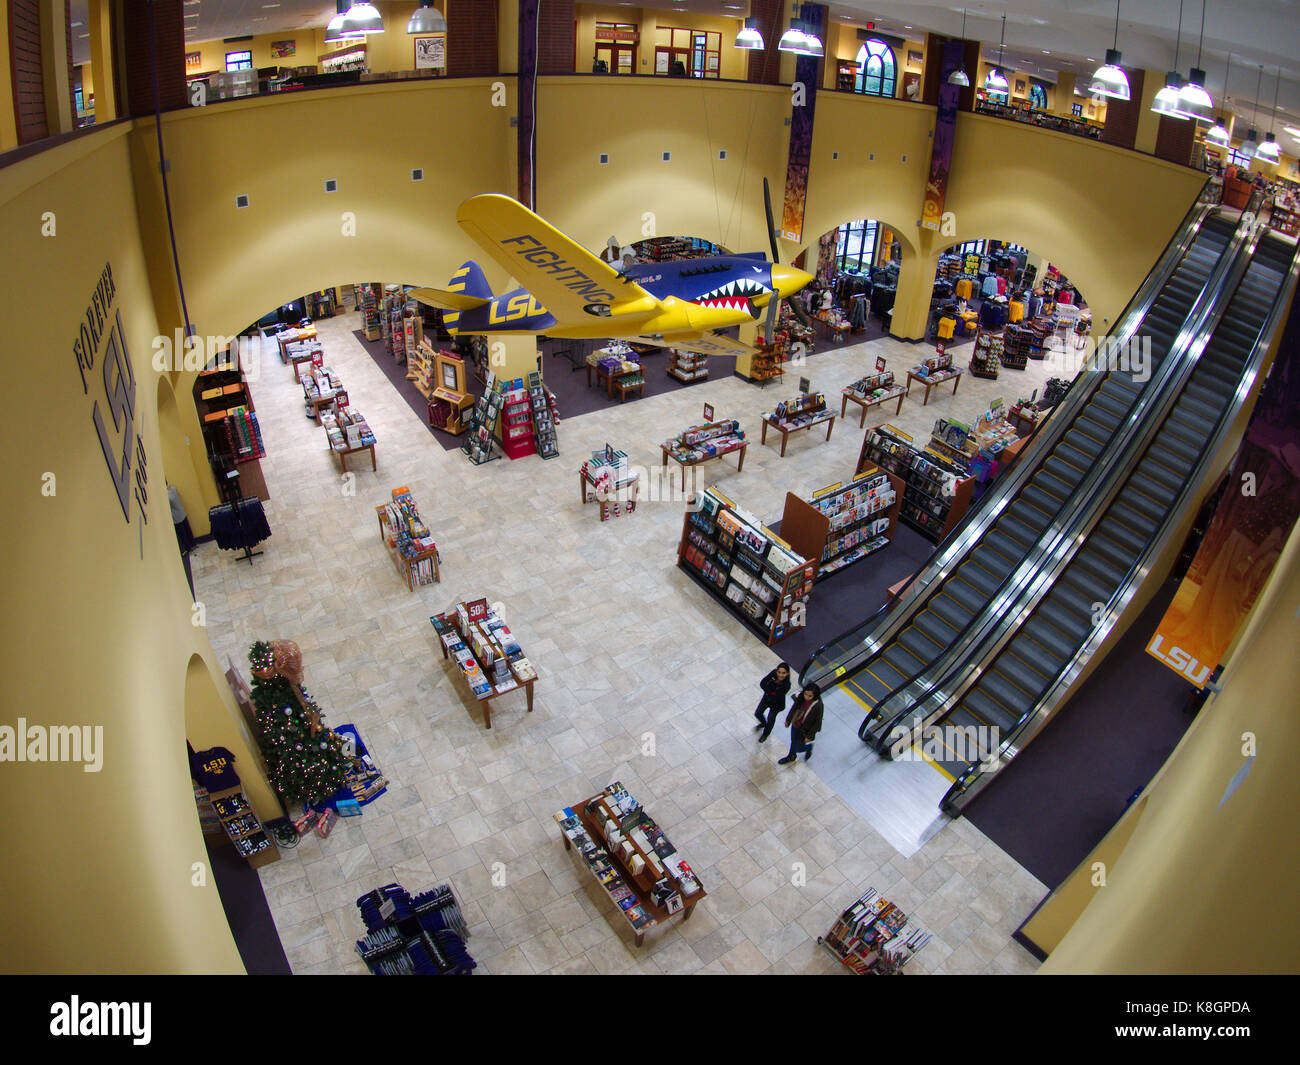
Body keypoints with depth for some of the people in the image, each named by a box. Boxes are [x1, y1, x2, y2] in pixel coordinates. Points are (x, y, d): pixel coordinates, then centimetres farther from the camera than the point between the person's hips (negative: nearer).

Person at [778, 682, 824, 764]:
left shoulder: (818, 706, -34)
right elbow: (794, 708, -1)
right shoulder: (800, 697, -21)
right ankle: (791, 756, 58)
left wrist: (809, 736, -13)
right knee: (793, 741, 30)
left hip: (804, 731, -5)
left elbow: (817, 723, -21)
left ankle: (809, 747, 46)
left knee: (798, 748, 13)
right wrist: (788, 720, 11)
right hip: (795, 725, 5)